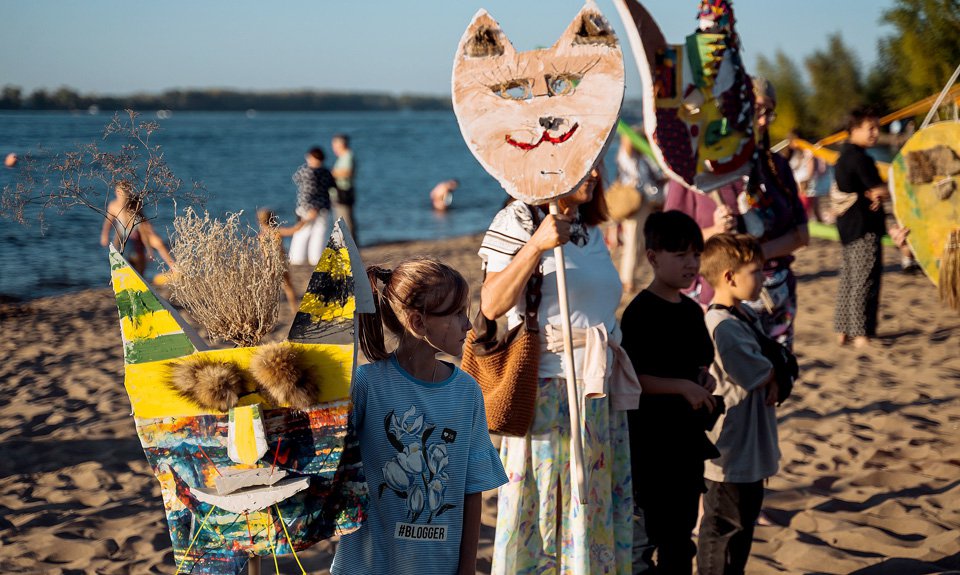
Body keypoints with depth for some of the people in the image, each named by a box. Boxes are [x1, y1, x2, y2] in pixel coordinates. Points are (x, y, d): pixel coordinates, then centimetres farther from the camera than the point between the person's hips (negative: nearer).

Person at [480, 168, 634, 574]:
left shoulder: (590, 231, 15)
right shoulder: (518, 221, -8)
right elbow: (491, 305, -18)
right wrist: (536, 245, -26)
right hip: (548, 398, -7)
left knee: (599, 519, 10)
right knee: (544, 510, 0)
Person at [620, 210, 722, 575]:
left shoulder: (692, 310, 9)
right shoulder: (640, 313, -15)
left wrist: (706, 380, 1)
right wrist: (682, 386, -23)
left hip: (688, 436, 8)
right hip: (651, 439, -8)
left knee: (682, 529, 16)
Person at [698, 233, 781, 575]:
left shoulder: (747, 316, 9)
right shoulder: (723, 326, -24)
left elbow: (767, 371, 13)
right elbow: (756, 376, -22)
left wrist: (771, 379, -9)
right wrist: (775, 376, 0)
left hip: (752, 445, 10)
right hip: (731, 451, -10)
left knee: (744, 524, 20)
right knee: (724, 526, 1)